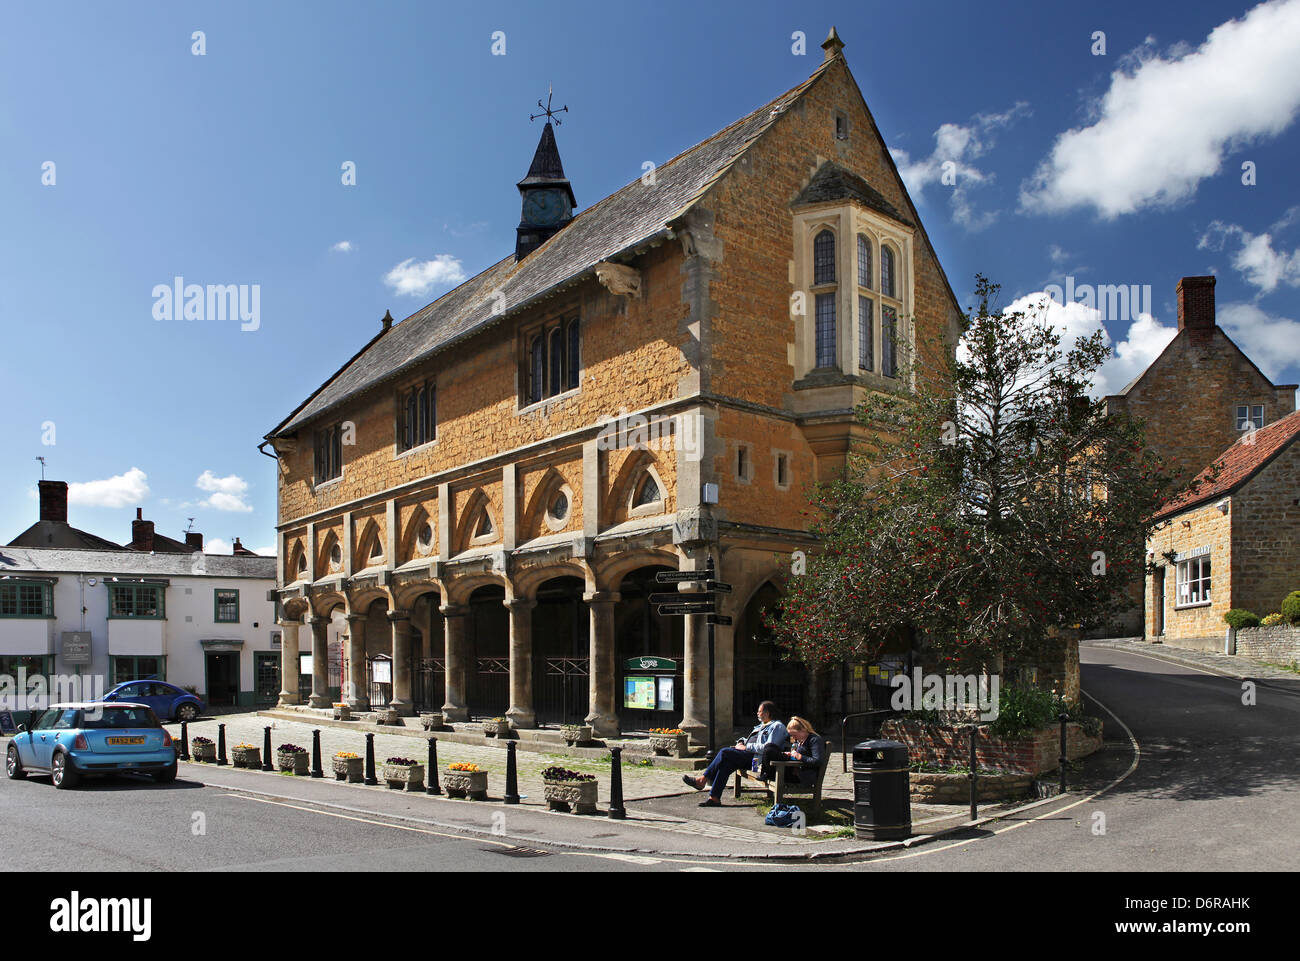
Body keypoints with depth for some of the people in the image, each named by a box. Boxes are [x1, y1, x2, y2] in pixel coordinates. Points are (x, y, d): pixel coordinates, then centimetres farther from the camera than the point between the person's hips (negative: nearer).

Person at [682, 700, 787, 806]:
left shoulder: (777, 726, -4)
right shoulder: (762, 725, 27)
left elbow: (767, 748, -16)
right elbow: (750, 740, 33)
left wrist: (746, 747, -14)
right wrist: (741, 742, 10)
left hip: (756, 758, -9)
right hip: (748, 755, 9)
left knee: (725, 753, -21)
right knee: (726, 763, -16)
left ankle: (702, 779, -16)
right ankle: (714, 798, -20)